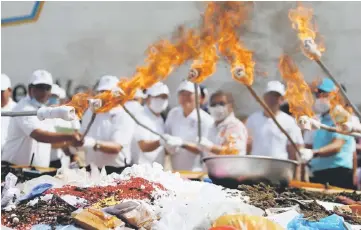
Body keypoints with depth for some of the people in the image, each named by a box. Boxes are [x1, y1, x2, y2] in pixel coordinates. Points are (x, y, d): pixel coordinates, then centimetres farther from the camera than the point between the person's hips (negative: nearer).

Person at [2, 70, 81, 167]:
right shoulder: (24, 109, -15)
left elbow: (50, 139, 22)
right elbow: (39, 135, -31)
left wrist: (70, 141, 5)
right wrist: (68, 136, -38)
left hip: (39, 170, 8)